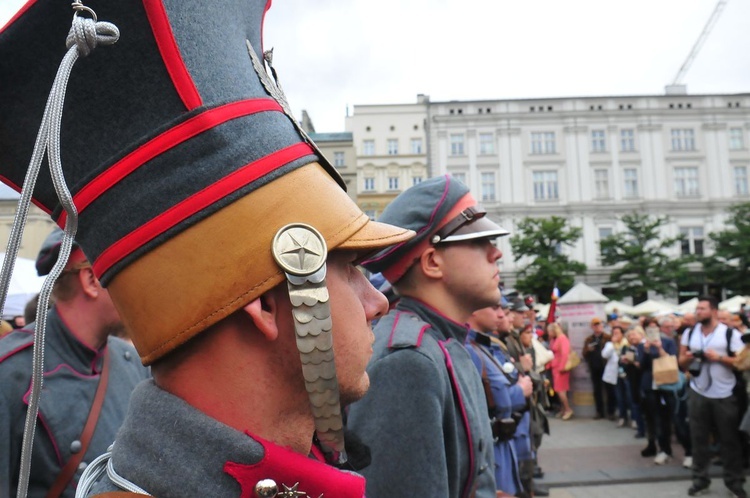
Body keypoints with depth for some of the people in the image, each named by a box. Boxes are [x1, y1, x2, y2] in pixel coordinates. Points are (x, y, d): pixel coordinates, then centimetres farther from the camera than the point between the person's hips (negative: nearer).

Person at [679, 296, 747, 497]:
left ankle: (734, 480, 18)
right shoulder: (689, 333, 7)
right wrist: (687, 358, -11)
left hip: (724, 394, -3)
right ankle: (700, 478, 17)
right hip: (698, 393, 3)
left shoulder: (730, 334, -6)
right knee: (698, 437, 8)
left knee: (729, 439, 6)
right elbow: (682, 362, 11)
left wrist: (719, 357, -20)